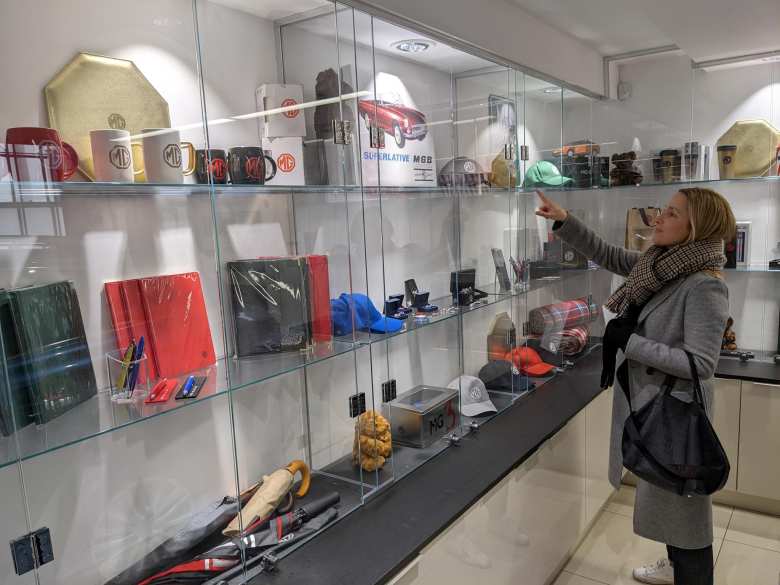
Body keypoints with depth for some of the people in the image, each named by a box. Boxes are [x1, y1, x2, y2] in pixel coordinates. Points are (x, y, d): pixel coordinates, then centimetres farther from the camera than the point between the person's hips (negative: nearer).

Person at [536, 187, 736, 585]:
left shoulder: (704, 286, -24)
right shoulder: (658, 265, 0)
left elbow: (700, 363, -27)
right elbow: (606, 255, 11)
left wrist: (629, 342, -24)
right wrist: (564, 222, 0)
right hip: (648, 402, 9)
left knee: (682, 501, 9)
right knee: (665, 496, 26)